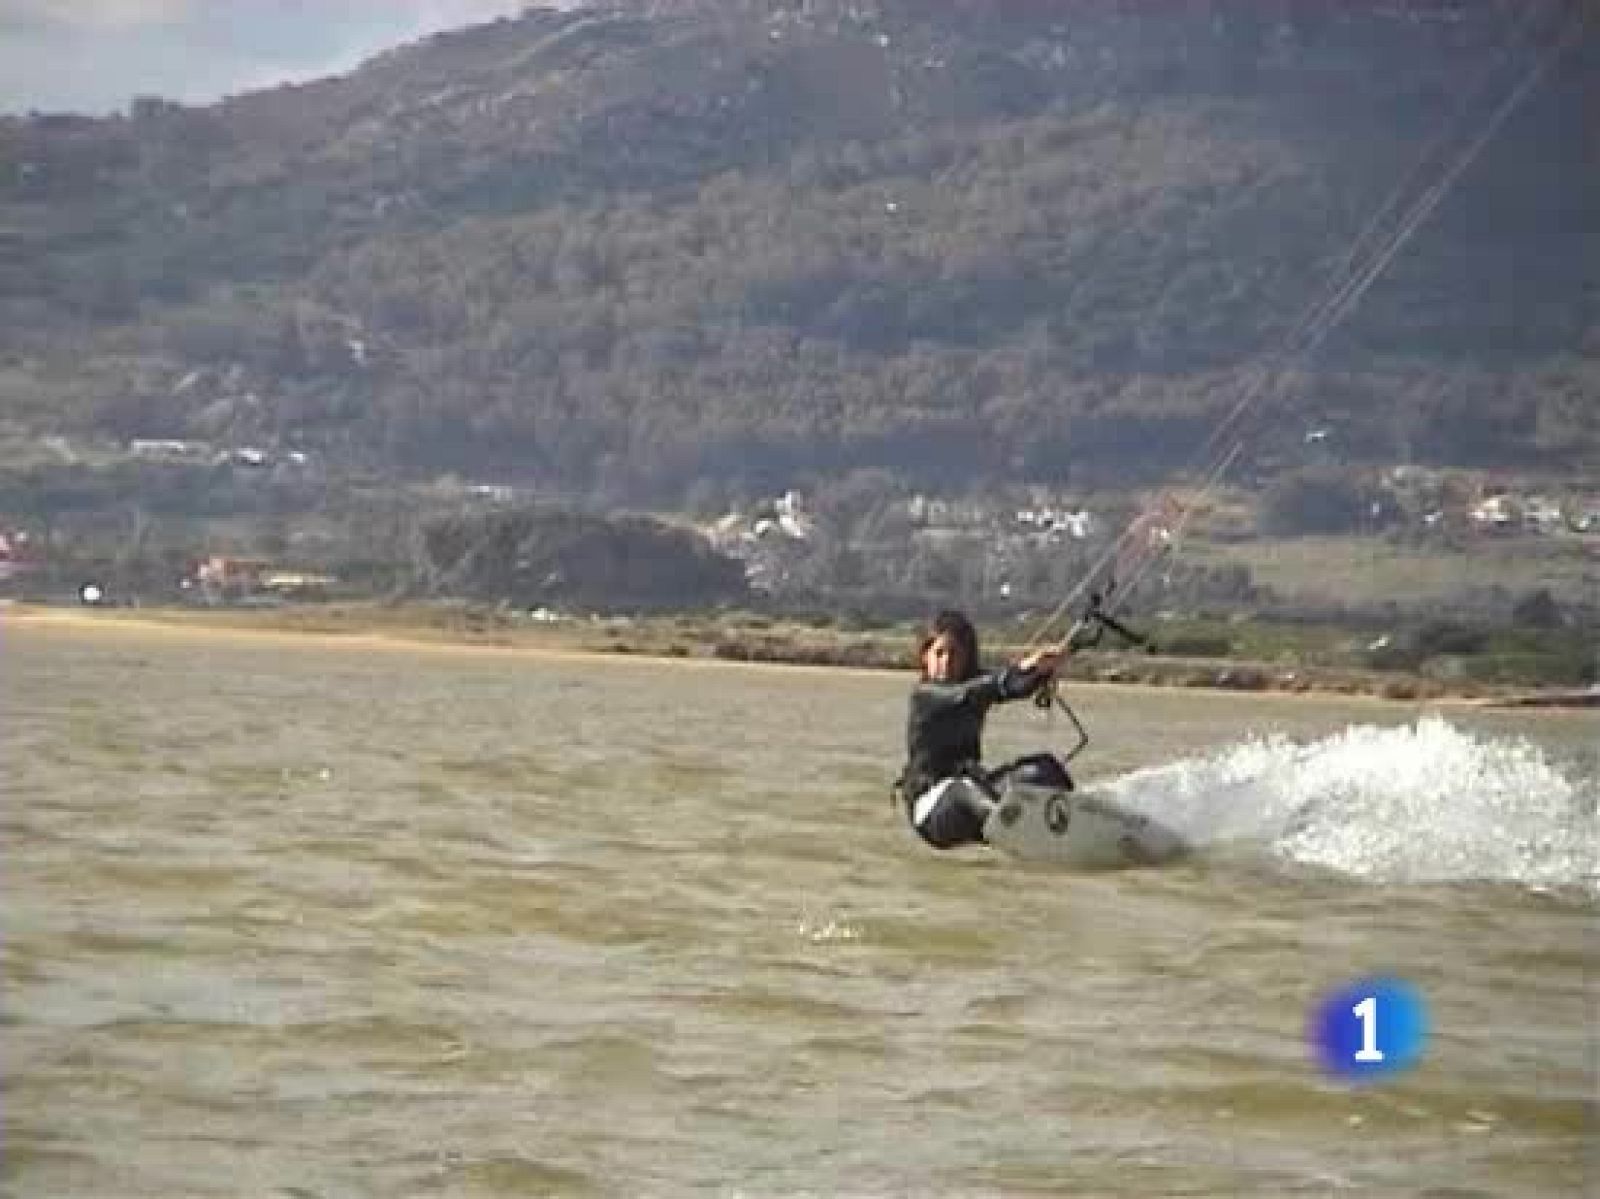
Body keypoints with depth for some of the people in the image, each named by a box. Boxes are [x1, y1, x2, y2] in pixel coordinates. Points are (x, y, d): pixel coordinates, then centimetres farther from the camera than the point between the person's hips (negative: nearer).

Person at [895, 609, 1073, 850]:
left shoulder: (977, 683, 9)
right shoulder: (924, 695, -8)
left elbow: (1017, 687, -11)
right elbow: (964, 695, -29)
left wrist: (1043, 668, -35)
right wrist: (1020, 667, -42)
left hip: (970, 789, 7)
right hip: (931, 806, -7)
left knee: (1044, 766, -9)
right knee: (965, 789, -39)